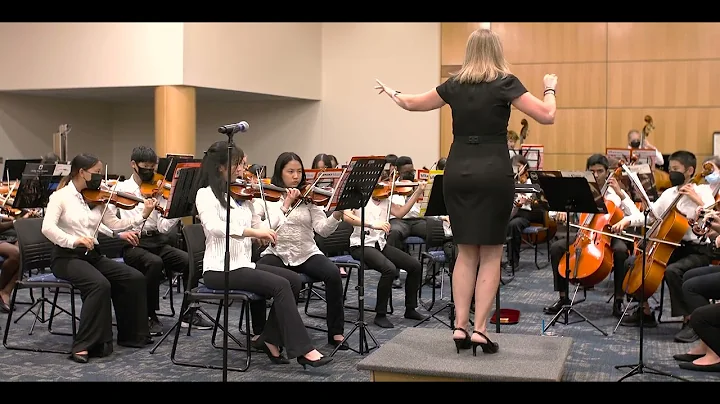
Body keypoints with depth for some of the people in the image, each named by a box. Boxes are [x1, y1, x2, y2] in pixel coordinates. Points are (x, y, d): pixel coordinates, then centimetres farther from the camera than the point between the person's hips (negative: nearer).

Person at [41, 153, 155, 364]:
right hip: (66, 257, -6)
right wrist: (73, 240, -35)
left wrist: (143, 216, -7)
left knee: (135, 278, -9)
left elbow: (115, 224, 4)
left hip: (92, 255, 7)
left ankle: (132, 334, 4)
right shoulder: (60, 196, -8)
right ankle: (85, 345, -25)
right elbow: (47, 228, -22)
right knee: (100, 284, -33)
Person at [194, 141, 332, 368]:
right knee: (280, 285, -22)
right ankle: (303, 350, -18)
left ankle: (270, 339, 0)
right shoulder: (206, 194, -8)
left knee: (293, 280, -9)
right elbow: (214, 227, -28)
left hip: (243, 264, 7)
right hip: (219, 269, -7)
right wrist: (254, 231, -35)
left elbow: (257, 227, 12)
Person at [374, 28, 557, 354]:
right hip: (493, 173, -4)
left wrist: (393, 94, 41)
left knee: (466, 251, 11)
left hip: (458, 172, 4)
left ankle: (460, 326, 8)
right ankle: (479, 329, 0)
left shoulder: (454, 85, 8)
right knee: (491, 253, 3)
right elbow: (547, 116, -7)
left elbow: (413, 104, 21)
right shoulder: (505, 83, -4)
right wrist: (550, 89, 12)